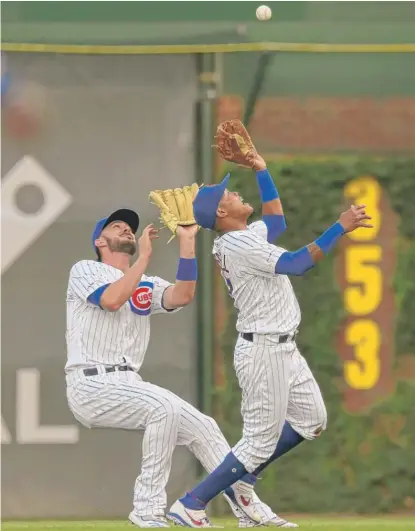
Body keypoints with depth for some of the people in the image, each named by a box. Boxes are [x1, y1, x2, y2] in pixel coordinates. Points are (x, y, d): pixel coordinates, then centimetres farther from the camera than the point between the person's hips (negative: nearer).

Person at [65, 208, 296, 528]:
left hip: (128, 384, 7)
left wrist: (187, 241, -7)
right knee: (164, 406, -30)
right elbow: (112, 300, -19)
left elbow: (182, 296, -2)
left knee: (202, 427, -3)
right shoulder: (85, 270, 3)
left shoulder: (146, 286, 20)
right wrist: (144, 256, -13)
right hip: (92, 384, -7)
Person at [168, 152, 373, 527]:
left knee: (312, 420, 17)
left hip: (282, 348, 10)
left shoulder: (244, 238, 10)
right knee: (261, 440, -5)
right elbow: (296, 264, -29)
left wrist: (262, 171, 22)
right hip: (264, 351, -10)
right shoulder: (239, 245, -20)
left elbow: (277, 222, 28)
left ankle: (240, 476, 23)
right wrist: (340, 228, -27)